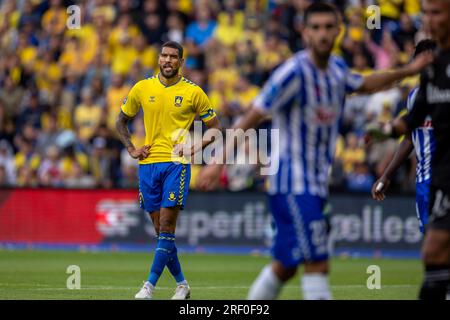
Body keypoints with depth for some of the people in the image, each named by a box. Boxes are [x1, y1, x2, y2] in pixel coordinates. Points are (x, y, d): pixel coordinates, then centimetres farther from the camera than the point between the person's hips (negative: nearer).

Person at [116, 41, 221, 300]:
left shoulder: (193, 92, 0)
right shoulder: (142, 88, 7)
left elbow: (216, 129, 7)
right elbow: (122, 121, 20)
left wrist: (194, 149, -7)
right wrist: (131, 149, 7)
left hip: (176, 164, -3)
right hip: (149, 163, 3)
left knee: (166, 226, -12)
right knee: (161, 229, 5)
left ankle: (150, 285, -13)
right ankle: (181, 284, 16)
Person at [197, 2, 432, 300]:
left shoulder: (337, 68, 7)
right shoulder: (294, 72, -17)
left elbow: (364, 84, 30)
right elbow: (252, 117, -17)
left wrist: (407, 71, 21)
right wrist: (219, 162, -20)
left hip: (317, 183, 8)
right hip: (291, 183, -8)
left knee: (285, 267, 13)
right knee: (317, 265, -14)